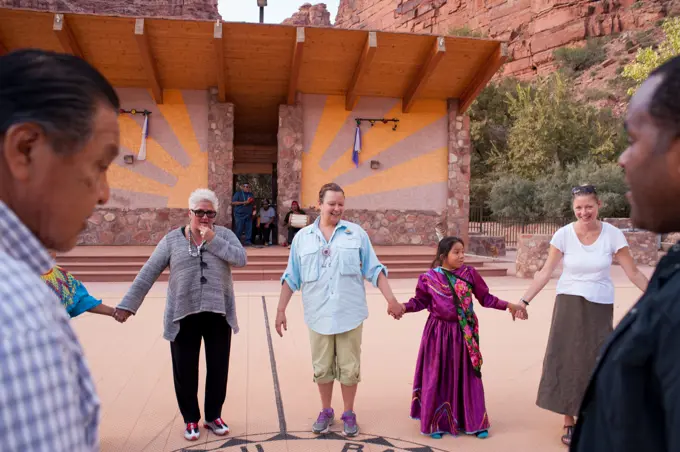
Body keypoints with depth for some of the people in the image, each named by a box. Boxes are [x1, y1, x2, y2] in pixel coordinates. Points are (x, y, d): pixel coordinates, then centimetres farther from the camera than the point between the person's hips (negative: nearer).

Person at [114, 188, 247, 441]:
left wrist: (213, 240, -17)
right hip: (183, 315, 0)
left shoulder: (224, 235, 2)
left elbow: (241, 259, -14)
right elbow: (147, 274, -2)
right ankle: (191, 419, 28)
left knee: (218, 368, 11)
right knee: (185, 370, 9)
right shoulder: (172, 240, 1)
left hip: (218, 314, 1)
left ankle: (213, 416, 30)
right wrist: (128, 305, -6)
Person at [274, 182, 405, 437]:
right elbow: (291, 278, 6)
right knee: (322, 368, 12)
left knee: (349, 368, 8)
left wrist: (391, 299, -5)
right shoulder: (302, 237, 4)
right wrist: (281, 310, 3)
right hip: (318, 315, 1)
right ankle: (326, 412, 30)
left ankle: (349, 414, 25)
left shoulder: (357, 234, 2)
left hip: (349, 314, -1)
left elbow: (374, 270, 2)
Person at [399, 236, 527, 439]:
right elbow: (420, 301, 1)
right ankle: (437, 422, 20)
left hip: (464, 332, 2)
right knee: (438, 376, 5)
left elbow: (485, 298, 6)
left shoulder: (469, 273, -1)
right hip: (439, 332, -2)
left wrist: (509, 306, 1)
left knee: (467, 375, 10)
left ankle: (475, 422, 23)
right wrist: (404, 307, -16)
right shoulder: (430, 277, -6)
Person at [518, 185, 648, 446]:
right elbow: (545, 273, -5)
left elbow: (633, 273, -4)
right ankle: (569, 423, 13)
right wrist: (525, 300, -8)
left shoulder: (613, 235, -10)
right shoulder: (563, 234, -10)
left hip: (600, 306, 0)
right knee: (566, 360, 1)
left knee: (595, 362, 6)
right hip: (569, 304, 0)